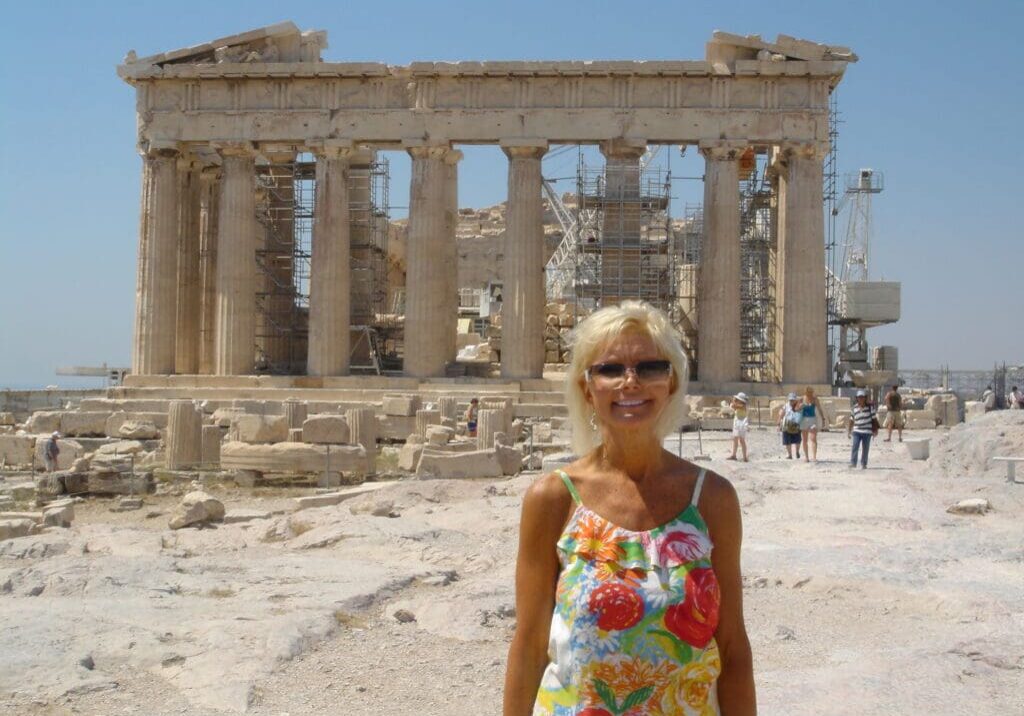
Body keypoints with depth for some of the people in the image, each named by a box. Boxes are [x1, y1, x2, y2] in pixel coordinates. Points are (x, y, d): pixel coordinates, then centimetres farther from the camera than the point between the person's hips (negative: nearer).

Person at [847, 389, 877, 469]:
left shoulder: (870, 407, -2)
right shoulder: (854, 407, 3)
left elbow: (873, 419, 3)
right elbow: (851, 420, 10)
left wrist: (874, 430, 3)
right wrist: (848, 431, 9)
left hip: (867, 431, -1)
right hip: (857, 430, 1)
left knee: (865, 448, 5)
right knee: (855, 447, -11)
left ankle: (863, 464, 16)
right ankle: (853, 463, -6)